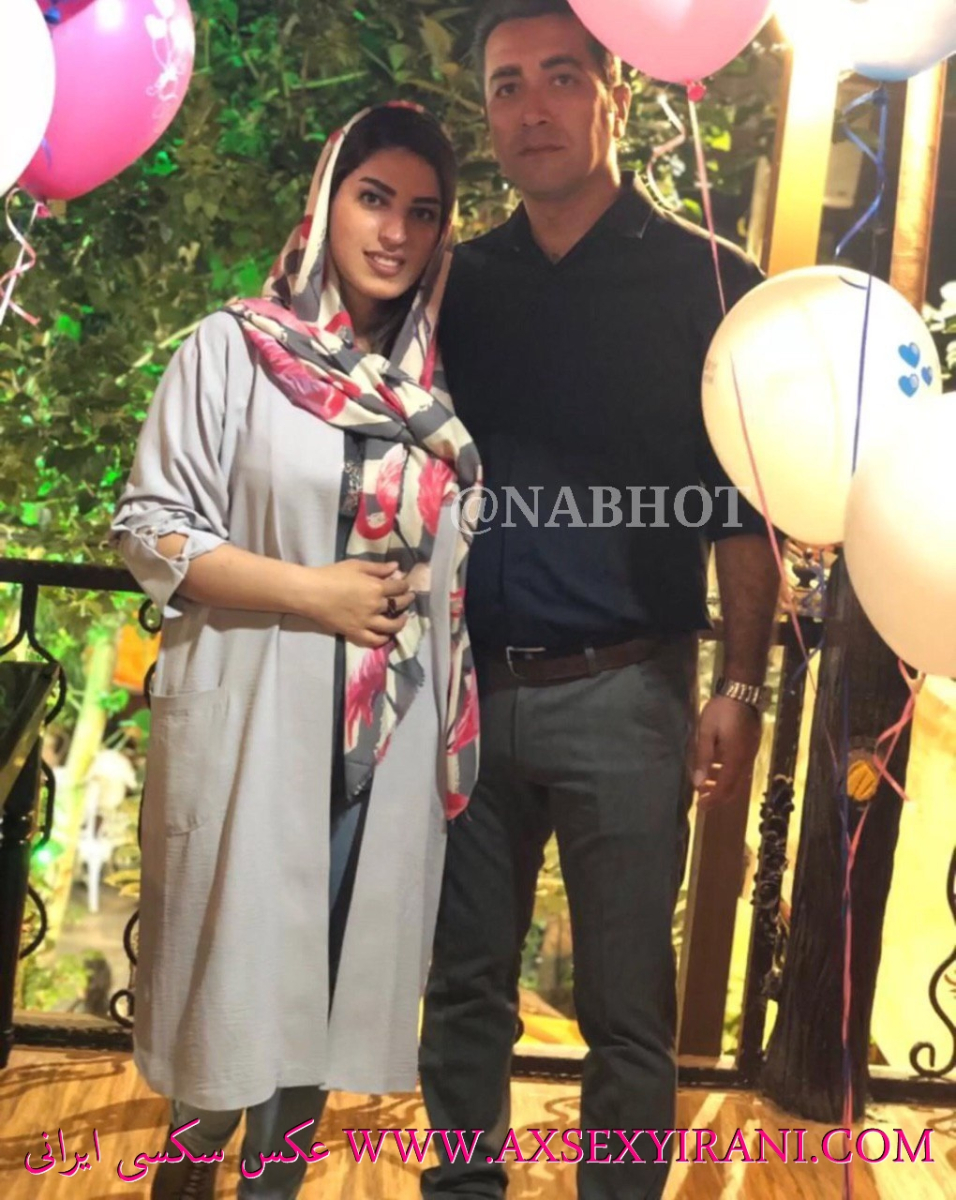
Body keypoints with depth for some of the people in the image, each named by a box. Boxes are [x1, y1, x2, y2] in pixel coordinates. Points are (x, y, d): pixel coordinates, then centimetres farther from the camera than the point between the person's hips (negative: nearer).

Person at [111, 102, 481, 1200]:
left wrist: (455, 724, 9)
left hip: (390, 737, 4)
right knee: (239, 967, 5)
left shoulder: (434, 381, 8)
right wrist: (311, 591, -15)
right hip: (254, 723, -4)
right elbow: (147, 529, -8)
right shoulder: (235, 347, -5)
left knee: (337, 973, 12)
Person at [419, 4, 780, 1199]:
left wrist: (740, 688, -9)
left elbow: (745, 513, -2)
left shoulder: (707, 283, 0)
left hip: (623, 692, -3)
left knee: (626, 1003, 6)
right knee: (464, 980, 14)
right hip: (470, 684, 4)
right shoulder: (460, 284, 10)